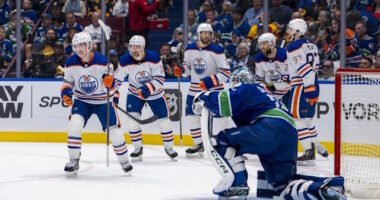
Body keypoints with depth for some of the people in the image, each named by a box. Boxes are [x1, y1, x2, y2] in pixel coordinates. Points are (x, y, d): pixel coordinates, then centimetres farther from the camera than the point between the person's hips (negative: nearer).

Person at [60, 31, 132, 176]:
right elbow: (67, 82, 4)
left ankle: (124, 161, 23)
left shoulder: (103, 62, -20)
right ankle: (74, 161, -10)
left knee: (115, 131, -1)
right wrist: (65, 92, -16)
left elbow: (112, 88, -11)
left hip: (102, 101, -1)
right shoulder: (71, 63, -12)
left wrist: (111, 82, -34)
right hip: (82, 100, 1)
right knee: (75, 124, -23)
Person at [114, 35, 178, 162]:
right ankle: (138, 148, 3)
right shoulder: (124, 61, -19)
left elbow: (160, 79, -22)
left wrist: (149, 88, -37)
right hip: (135, 93, 1)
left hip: (155, 93, -1)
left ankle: (169, 147, 22)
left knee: (164, 119, 1)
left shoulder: (154, 58, -25)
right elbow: (117, 79, -7)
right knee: (133, 118, -14)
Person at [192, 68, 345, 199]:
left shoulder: (245, 88, 12)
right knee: (283, 185, 17)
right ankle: (329, 186, -1)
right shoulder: (262, 93, 38)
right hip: (290, 136, 9)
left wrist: (203, 97, 8)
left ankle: (237, 181, -12)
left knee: (220, 138, -4)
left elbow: (225, 103, -6)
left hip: (271, 127, -9)